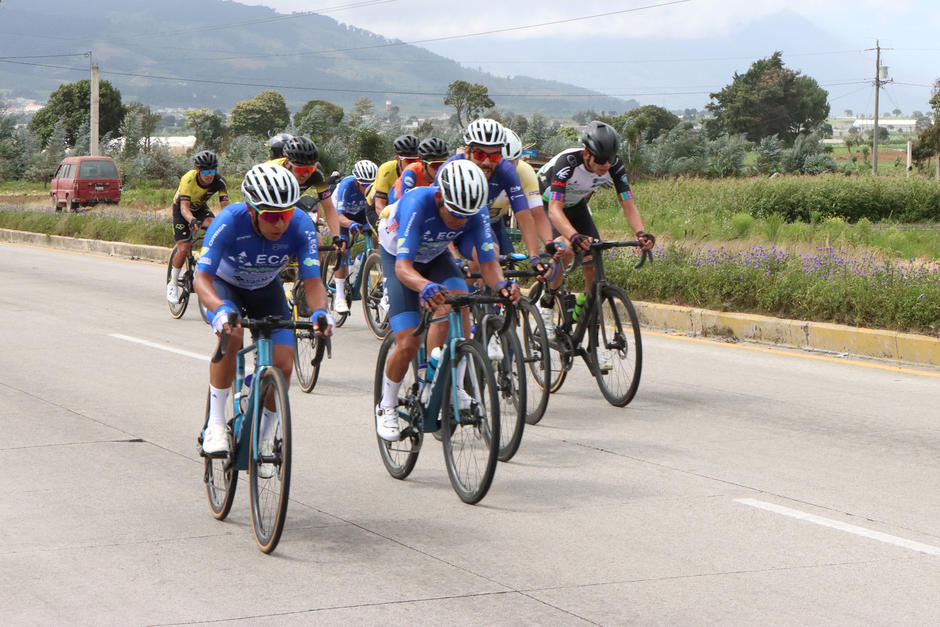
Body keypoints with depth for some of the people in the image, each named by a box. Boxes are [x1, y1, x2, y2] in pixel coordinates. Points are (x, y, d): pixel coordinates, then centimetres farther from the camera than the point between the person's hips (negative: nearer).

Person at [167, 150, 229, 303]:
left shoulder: (218, 181, -26)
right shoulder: (189, 179, -34)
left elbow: (224, 205, -30)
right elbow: (184, 207, -40)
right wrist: (192, 220, -61)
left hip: (200, 208, 3)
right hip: (182, 209, -3)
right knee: (184, 248, -17)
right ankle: (172, 282, 4)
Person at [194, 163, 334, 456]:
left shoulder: (301, 226, -30)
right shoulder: (230, 222, -36)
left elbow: (312, 281, -31)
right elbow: (201, 278, -40)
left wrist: (320, 311, -53)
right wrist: (221, 308, -61)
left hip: (267, 290, 3)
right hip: (226, 285, -2)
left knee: (283, 364, -13)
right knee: (231, 334, -34)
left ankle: (264, 437, 11)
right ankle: (216, 424, -21)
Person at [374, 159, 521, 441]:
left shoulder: (474, 214, -28)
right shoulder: (417, 204, -40)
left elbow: (488, 261, -26)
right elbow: (403, 266, -45)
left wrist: (501, 284, -49)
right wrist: (425, 286, -67)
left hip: (436, 257, 3)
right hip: (398, 258, -3)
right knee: (408, 344, -15)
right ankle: (386, 407, 11)